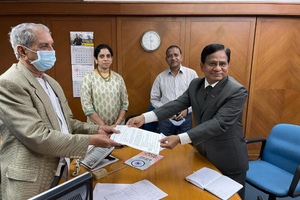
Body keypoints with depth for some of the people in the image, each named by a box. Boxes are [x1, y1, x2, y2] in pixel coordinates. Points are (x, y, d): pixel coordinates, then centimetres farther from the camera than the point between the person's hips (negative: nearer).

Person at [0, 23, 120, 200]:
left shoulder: (51, 82, 9)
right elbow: (38, 136, -24)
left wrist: (97, 129, -2)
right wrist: (91, 140, -22)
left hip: (58, 172, 8)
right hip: (30, 183, -7)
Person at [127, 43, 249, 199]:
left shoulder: (237, 91, -21)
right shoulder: (195, 84, -2)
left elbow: (218, 123, -31)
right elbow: (177, 104, -11)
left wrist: (180, 138, -40)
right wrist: (144, 117, -25)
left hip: (228, 161, -5)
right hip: (202, 155, 5)